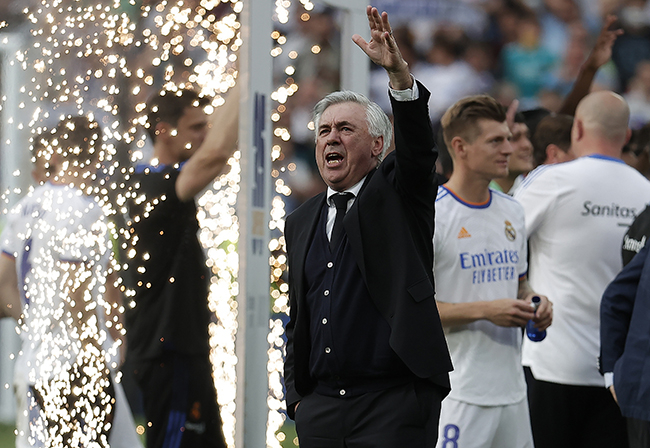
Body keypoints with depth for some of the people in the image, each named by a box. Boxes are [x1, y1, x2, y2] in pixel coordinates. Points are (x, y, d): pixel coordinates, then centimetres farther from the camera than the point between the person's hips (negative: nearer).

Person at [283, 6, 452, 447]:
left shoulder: (395, 193, 4)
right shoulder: (302, 222, 17)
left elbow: (418, 147, -18)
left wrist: (399, 71, -33)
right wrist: (297, 394, 12)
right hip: (320, 407, 5)